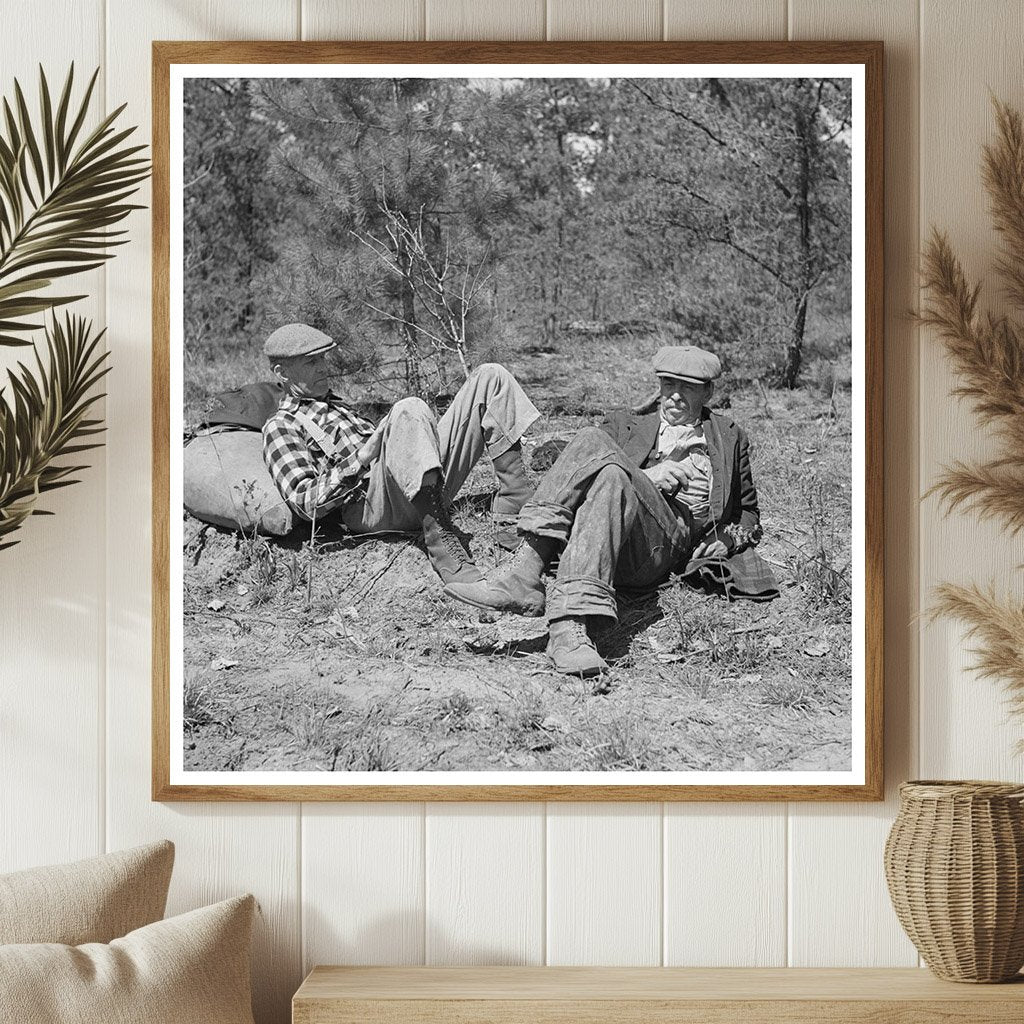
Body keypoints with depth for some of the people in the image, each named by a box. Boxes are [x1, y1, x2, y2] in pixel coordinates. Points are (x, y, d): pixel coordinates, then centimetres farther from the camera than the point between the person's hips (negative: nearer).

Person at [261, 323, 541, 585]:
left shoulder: (338, 408, 37)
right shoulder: (280, 427, 9)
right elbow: (305, 502, -6)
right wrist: (360, 458, -16)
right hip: (368, 508, -8)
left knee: (490, 377, 0)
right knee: (408, 410, -38)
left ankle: (514, 509, -13)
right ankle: (446, 551, -46)